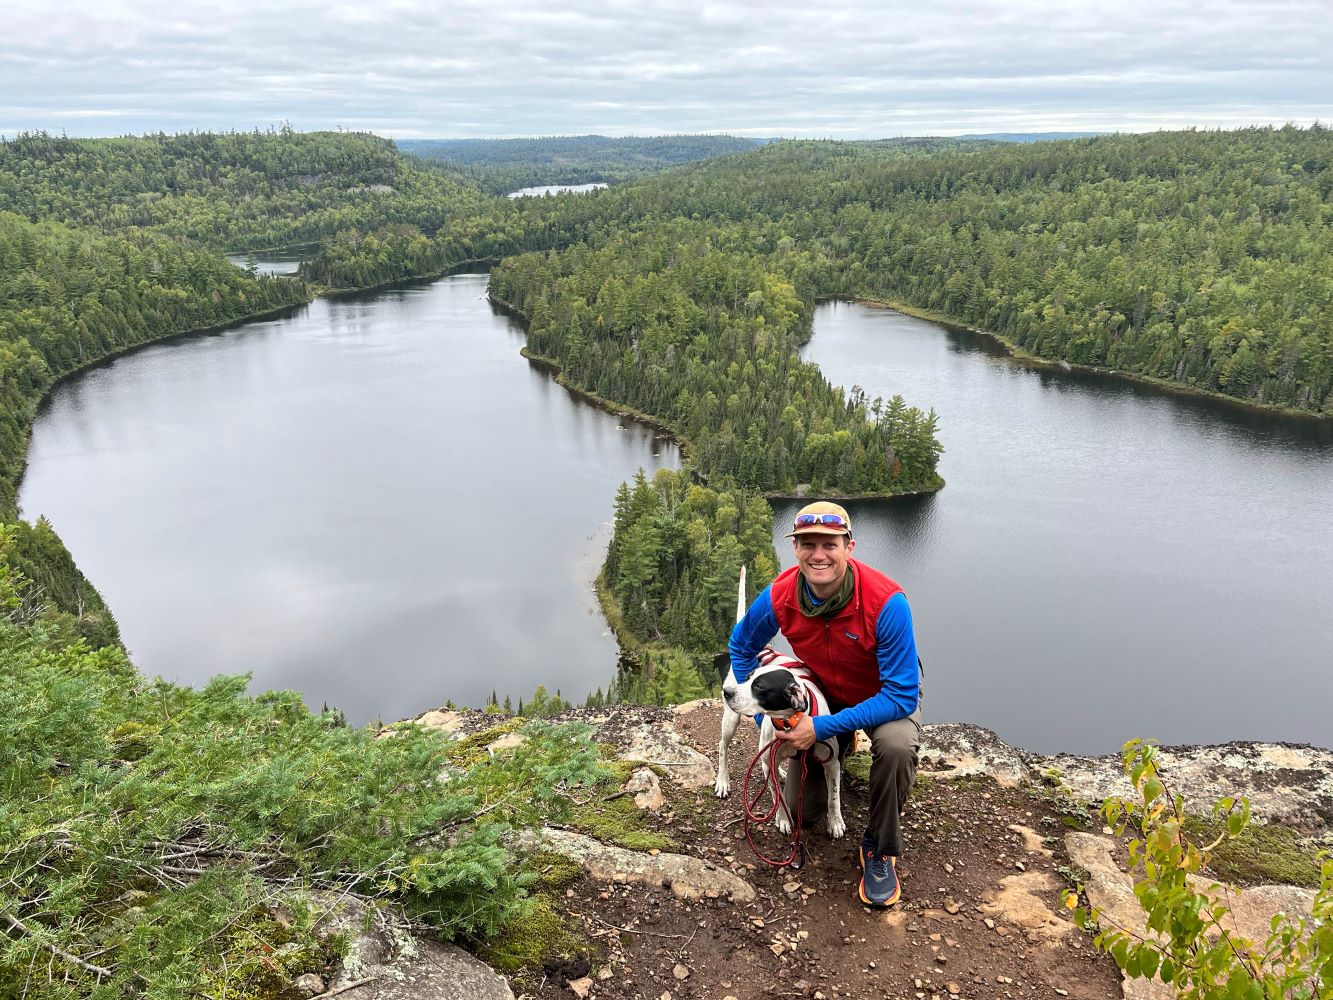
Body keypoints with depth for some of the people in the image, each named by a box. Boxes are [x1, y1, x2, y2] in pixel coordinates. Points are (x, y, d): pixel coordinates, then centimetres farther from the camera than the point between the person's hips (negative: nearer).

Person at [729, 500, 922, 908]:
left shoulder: (886, 602, -36)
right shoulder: (779, 597, -24)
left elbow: (901, 696, -32)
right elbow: (742, 647, -2)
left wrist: (823, 727, -35)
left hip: (887, 695, -3)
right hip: (823, 696, 4)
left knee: (896, 745, -39)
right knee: (801, 812, 6)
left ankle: (880, 848, -12)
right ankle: (840, 754, 38)